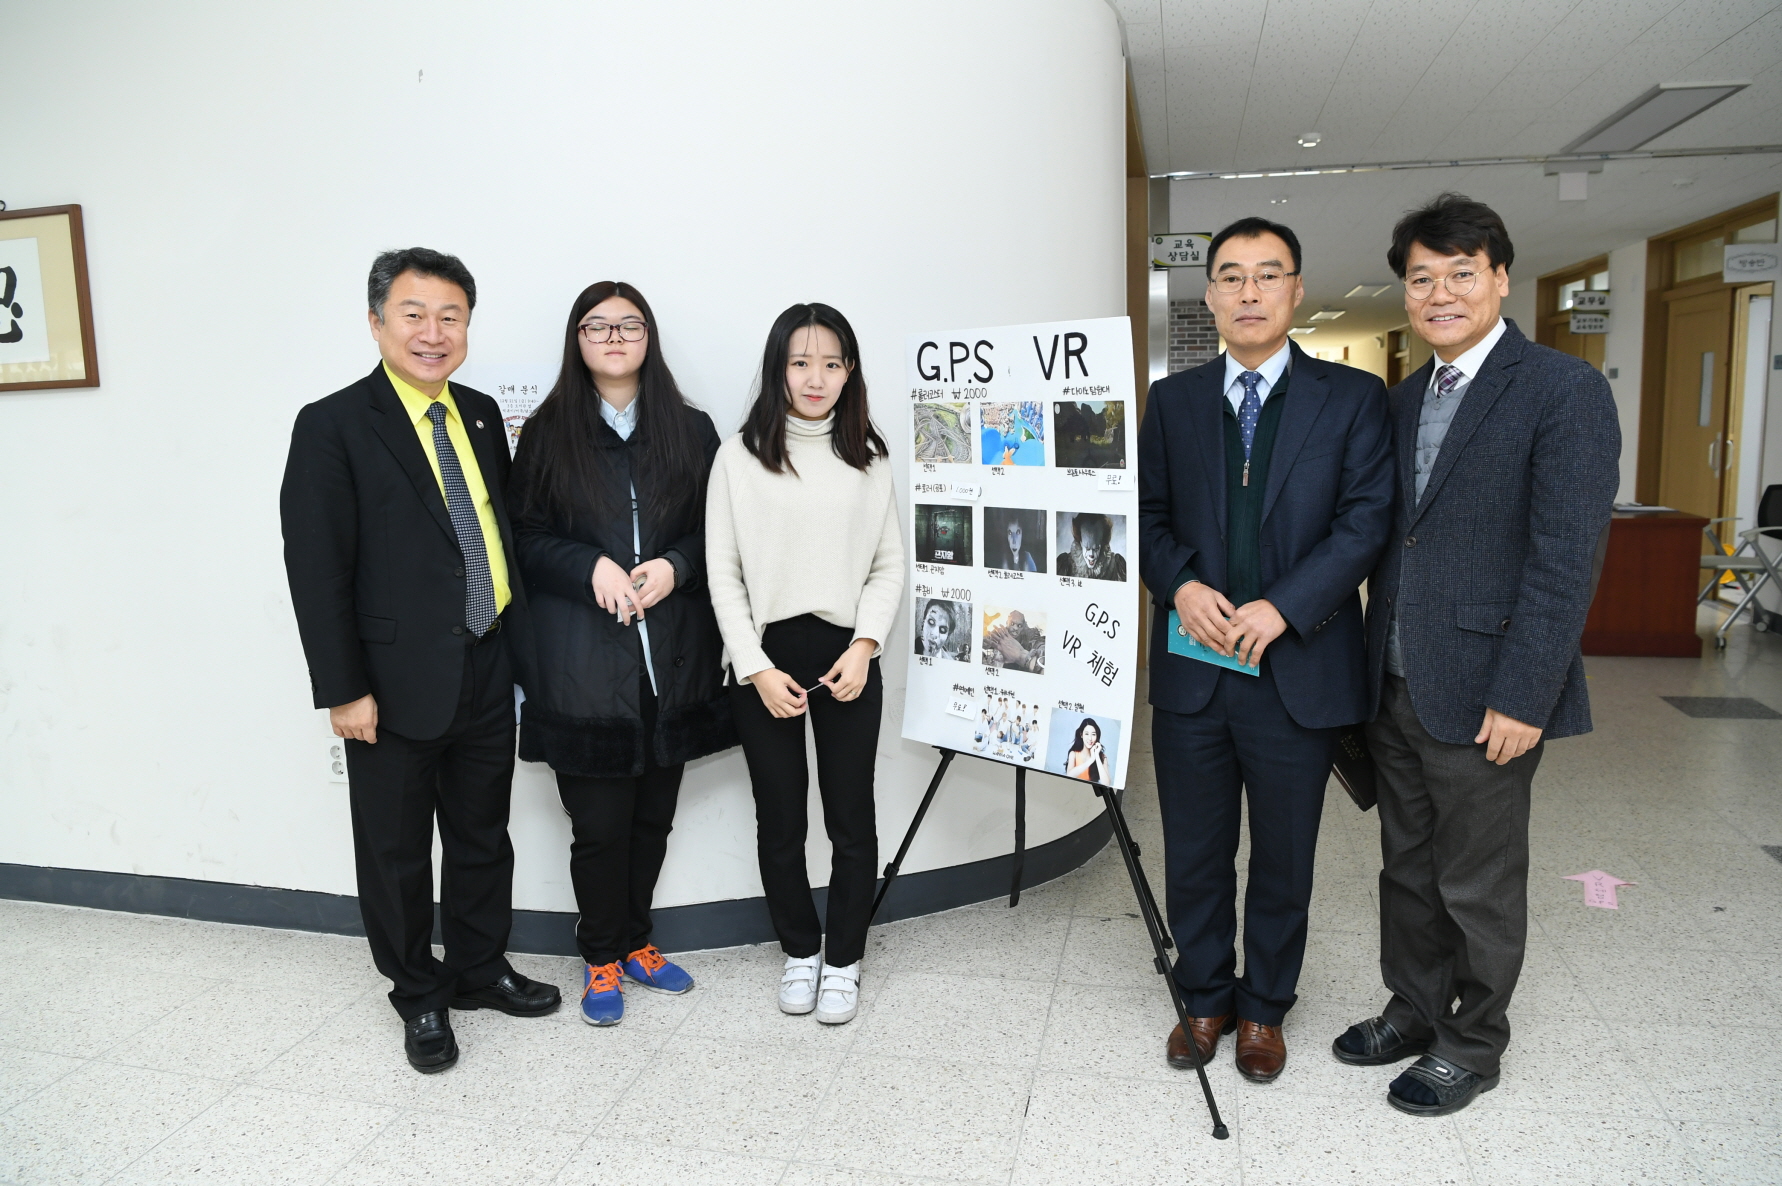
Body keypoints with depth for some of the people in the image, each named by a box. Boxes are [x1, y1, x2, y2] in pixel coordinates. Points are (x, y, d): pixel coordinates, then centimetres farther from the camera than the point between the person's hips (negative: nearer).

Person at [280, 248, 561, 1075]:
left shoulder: (482, 415, 7)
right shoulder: (333, 426, -11)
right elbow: (316, 569, -13)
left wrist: (518, 642, 9)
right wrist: (343, 690, -15)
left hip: (487, 674, 5)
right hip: (398, 686, -5)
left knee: (483, 837, 19)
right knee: (397, 852, 12)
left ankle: (479, 969, 39)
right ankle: (420, 995, 32)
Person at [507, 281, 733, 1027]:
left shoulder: (690, 431, 7)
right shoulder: (548, 433, 3)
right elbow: (526, 538, 1)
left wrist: (675, 566, -12)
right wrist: (591, 567, -15)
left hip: (674, 656, 2)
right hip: (583, 663, -2)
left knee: (653, 816, 12)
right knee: (599, 824, 3)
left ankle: (635, 941, 32)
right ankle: (602, 958, 24)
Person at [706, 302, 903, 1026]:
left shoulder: (869, 459, 5)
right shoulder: (740, 457, -1)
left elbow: (889, 566, 5)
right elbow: (723, 574, -1)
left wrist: (863, 648, -9)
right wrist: (758, 668, -8)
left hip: (847, 658, 1)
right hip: (766, 660, -1)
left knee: (852, 819, 6)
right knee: (779, 822, 10)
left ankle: (842, 959, 25)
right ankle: (799, 950, 31)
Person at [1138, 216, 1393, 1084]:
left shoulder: (1353, 397, 1)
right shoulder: (1172, 400, 8)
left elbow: (1368, 518, -7)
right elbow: (1146, 513, 9)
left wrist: (1283, 606, -18)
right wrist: (1180, 584, -11)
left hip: (1297, 671, -2)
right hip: (1191, 669, 2)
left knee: (1284, 858, 12)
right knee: (1194, 853, 12)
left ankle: (1264, 1008, 33)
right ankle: (1204, 998, 33)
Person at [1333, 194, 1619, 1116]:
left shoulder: (1565, 391, -11)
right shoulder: (1404, 399, 11)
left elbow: (1565, 560, -17)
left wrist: (1522, 696, -20)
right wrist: (1374, 665, 11)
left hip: (1482, 693, -7)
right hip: (1396, 687, 7)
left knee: (1479, 885, 10)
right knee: (1407, 868, 19)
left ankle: (1473, 1044, 29)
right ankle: (1413, 1011, 38)